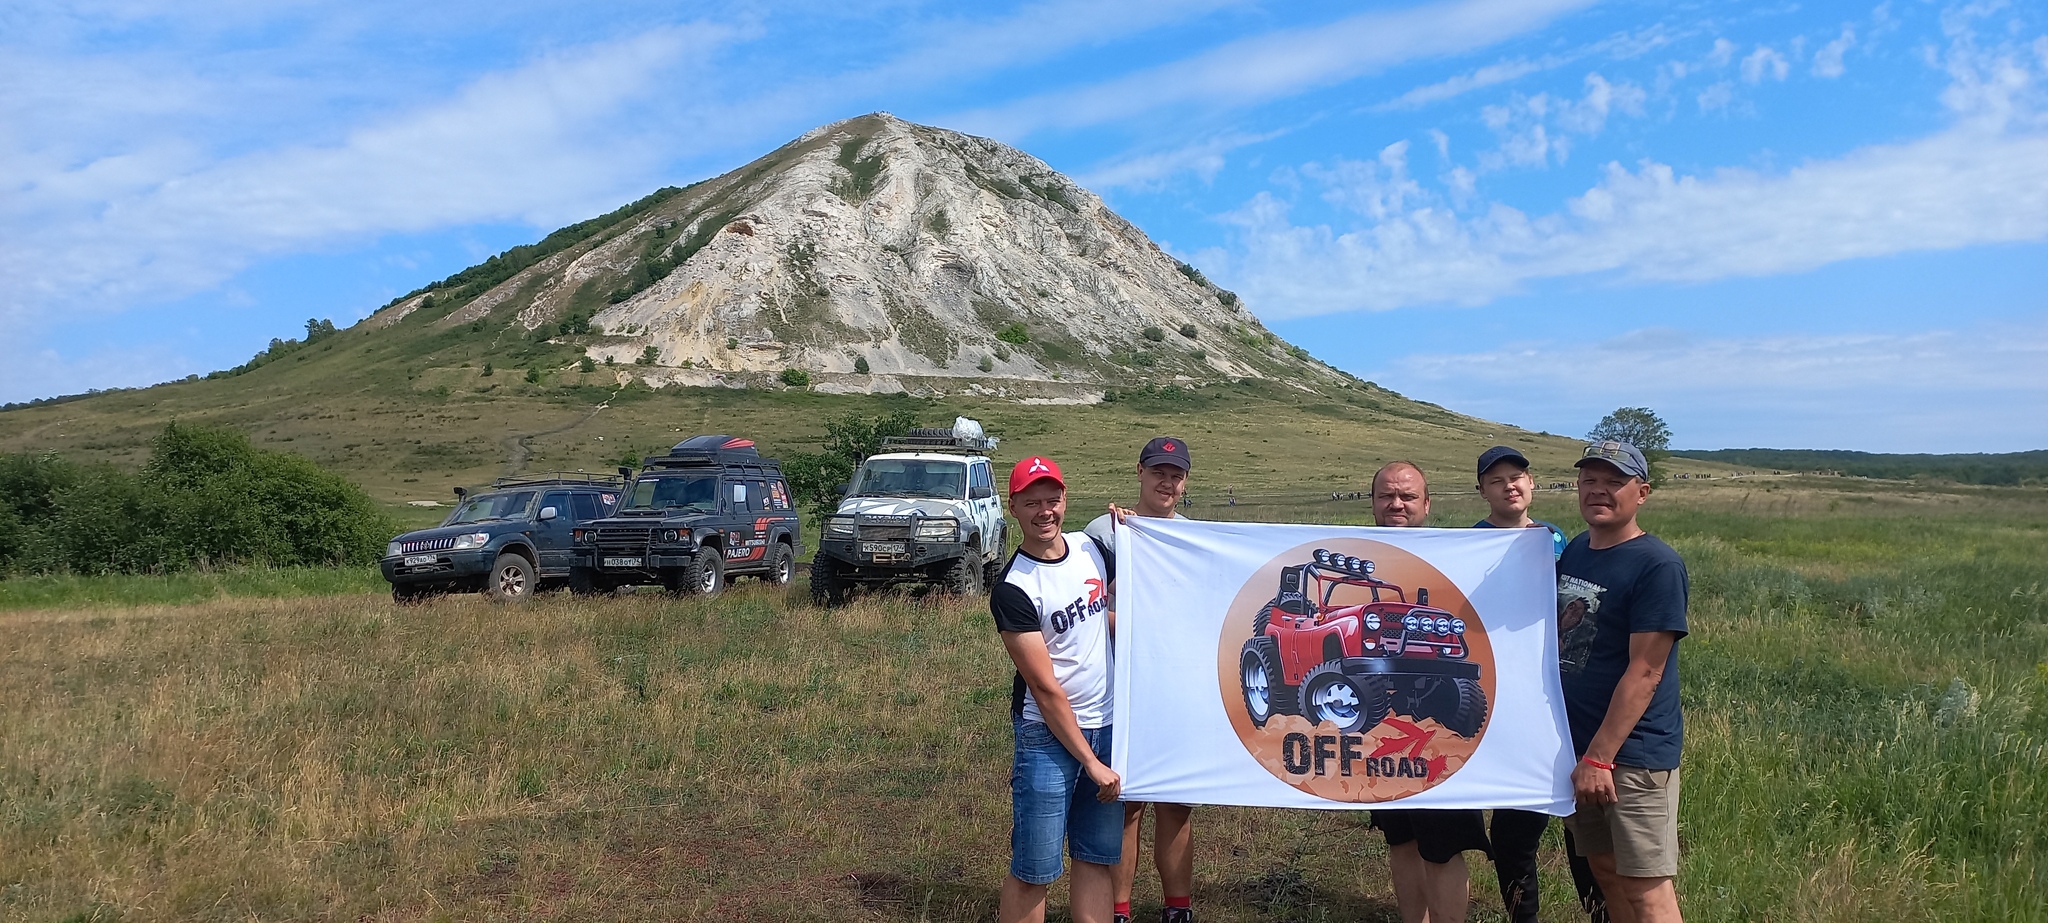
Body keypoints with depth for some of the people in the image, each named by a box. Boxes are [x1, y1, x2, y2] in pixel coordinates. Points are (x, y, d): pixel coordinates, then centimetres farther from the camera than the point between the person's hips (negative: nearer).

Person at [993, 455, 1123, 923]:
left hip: (1108, 725, 6)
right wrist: (1090, 762, -12)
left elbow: (1112, 616, 22)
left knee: (1098, 859, 11)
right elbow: (1045, 687, -14)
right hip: (1048, 734, -5)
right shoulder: (1012, 589, -15)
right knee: (1033, 871, 0)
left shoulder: (1091, 548, 3)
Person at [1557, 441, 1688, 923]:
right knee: (1604, 869, 15)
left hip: (1634, 752, -7)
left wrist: (1599, 757, -20)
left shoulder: (1657, 565, -14)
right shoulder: (1574, 550, 8)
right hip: (1576, 742, 7)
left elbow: (1644, 672, -18)